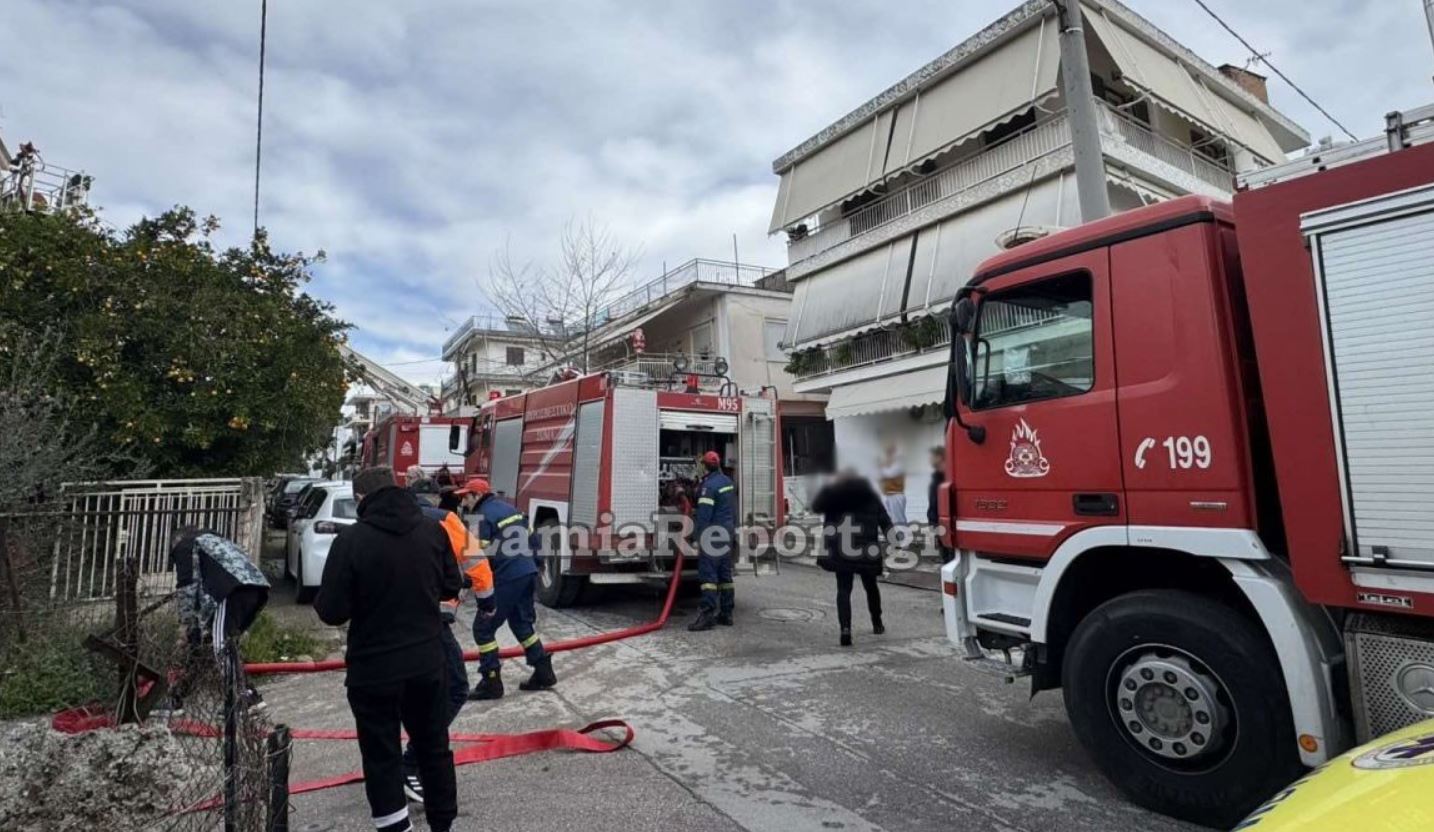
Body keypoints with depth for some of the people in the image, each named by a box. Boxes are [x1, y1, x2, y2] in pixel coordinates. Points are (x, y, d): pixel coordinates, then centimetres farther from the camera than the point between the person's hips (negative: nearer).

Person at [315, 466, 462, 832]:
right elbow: (451, 587, 7)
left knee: (383, 758, 11)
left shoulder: (351, 539, -15)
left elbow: (332, 611, -13)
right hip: (428, 663, 4)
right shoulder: (433, 530, -4)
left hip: (374, 669, -3)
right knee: (434, 747, 20)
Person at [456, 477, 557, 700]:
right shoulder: (510, 508, 15)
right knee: (522, 623, 20)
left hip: (507, 579, -9)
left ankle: (491, 682, 5)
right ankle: (543, 673, 22)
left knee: (483, 628, 3)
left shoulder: (483, 516, -10)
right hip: (528, 573, 9)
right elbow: (531, 538, 18)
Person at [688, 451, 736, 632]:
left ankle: (707, 615, -11)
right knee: (725, 574, 11)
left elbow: (703, 515, -19)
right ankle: (726, 614, 16)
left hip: (713, 535, -9)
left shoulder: (709, 485, -15)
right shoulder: (727, 481, 13)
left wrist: (698, 538, -16)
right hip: (728, 533, 9)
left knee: (708, 574, -8)